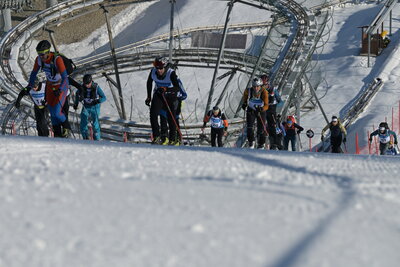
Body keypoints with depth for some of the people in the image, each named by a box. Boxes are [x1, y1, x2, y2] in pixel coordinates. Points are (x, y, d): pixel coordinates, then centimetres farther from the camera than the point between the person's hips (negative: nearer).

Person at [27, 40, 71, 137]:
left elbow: (65, 77, -34)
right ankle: (57, 134, 19)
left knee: (56, 112, -14)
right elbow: (34, 72, 4)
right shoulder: (39, 59, -14)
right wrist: (30, 85, -1)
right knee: (52, 112, 6)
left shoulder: (57, 59, -32)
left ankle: (66, 127, 14)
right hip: (50, 85, 6)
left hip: (62, 85, -6)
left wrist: (59, 90, -43)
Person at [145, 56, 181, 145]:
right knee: (153, 114, -18)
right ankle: (156, 137, -11)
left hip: (171, 96, -3)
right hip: (158, 95, 3)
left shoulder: (171, 73, -27)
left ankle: (173, 140, 19)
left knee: (171, 118, 0)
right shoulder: (153, 72, -14)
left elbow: (177, 88, -30)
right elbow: (149, 82, 6)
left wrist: (166, 89, -43)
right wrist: (149, 97, 10)